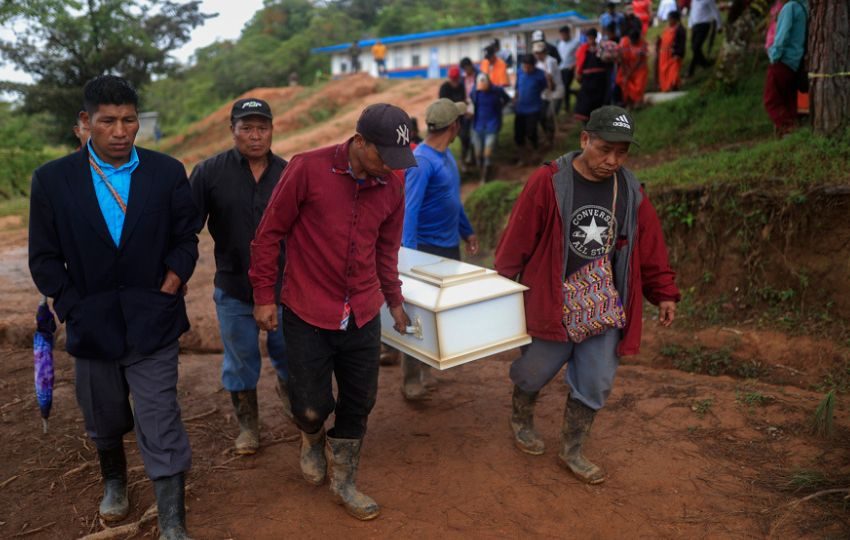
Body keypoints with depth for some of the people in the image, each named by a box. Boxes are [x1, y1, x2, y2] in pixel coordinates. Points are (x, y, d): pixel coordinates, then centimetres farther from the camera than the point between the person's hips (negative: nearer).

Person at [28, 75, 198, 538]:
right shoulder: (53, 179, -4)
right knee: (104, 422, 22)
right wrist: (74, 310, -7)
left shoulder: (167, 173, -4)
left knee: (161, 429, -3)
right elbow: (44, 259, 0)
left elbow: (185, 240, 2)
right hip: (93, 326, 2)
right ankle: (114, 481, 52)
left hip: (151, 326, -1)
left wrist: (169, 287, -10)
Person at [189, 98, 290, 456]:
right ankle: (248, 423, 35)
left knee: (290, 357, 16)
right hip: (233, 291, -1)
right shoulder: (210, 172, -7)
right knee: (241, 362, 14)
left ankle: (288, 392, 49)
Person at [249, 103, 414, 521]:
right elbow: (269, 233, -6)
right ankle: (312, 438, 42)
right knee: (311, 405, 4)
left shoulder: (391, 188, 0)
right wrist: (263, 296, -4)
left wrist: (394, 301, 24)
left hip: (363, 316, 4)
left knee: (358, 404, 11)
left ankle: (343, 483, 33)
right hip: (307, 314, -4)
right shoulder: (307, 169, -13)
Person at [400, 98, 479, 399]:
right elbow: (409, 209, -27)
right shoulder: (421, 161, -21)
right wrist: (408, 253, -33)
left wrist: (467, 231, 25)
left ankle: (429, 365, 31)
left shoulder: (446, 154, 8)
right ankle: (411, 382, 6)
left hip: (451, 245, 9)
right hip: (427, 247, -9)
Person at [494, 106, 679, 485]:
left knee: (595, 385, 9)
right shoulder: (549, 182, -14)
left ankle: (572, 451, 30)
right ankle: (520, 419, 45)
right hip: (551, 303, -4)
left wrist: (663, 292, 8)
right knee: (535, 372, 12)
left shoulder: (631, 191, 1)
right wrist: (502, 283, -5)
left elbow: (650, 245, 9)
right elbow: (518, 237, -10)